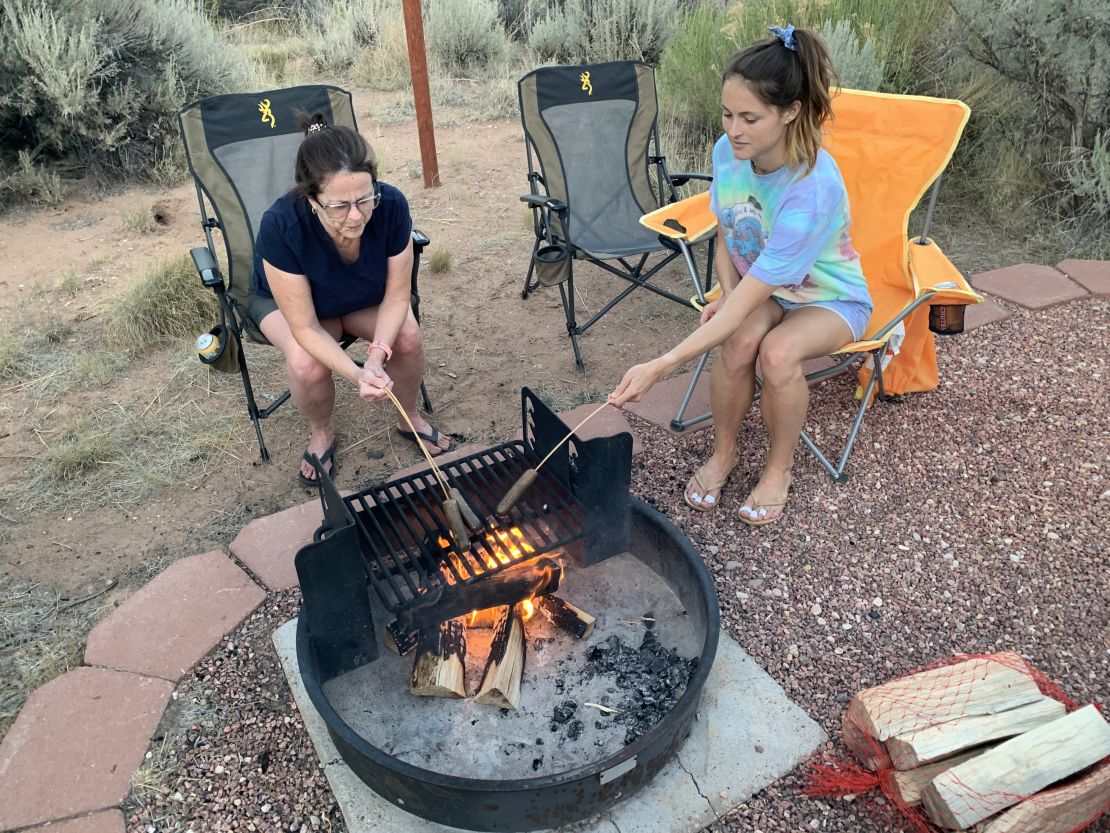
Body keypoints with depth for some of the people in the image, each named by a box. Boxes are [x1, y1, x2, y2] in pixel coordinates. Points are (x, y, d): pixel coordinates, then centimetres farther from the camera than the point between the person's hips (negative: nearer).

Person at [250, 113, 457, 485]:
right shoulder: (280, 226, -38)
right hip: (286, 301, -2)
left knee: (408, 337, -24)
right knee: (306, 363, -30)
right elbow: (305, 328, -32)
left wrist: (377, 355, -36)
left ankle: (410, 418, 6)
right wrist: (357, 375, -46)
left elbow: (397, 296, -21)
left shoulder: (391, 206, -32)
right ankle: (321, 434, 3)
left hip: (366, 298, 2)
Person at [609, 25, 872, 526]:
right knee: (739, 341, -29)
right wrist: (728, 297, -16)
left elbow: (744, 307, -38)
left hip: (830, 298, -4)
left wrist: (661, 366, -43)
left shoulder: (813, 189, -36)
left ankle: (779, 468, -7)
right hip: (759, 286, 4)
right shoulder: (728, 152, -16)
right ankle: (723, 453, -3)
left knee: (778, 351, -35)